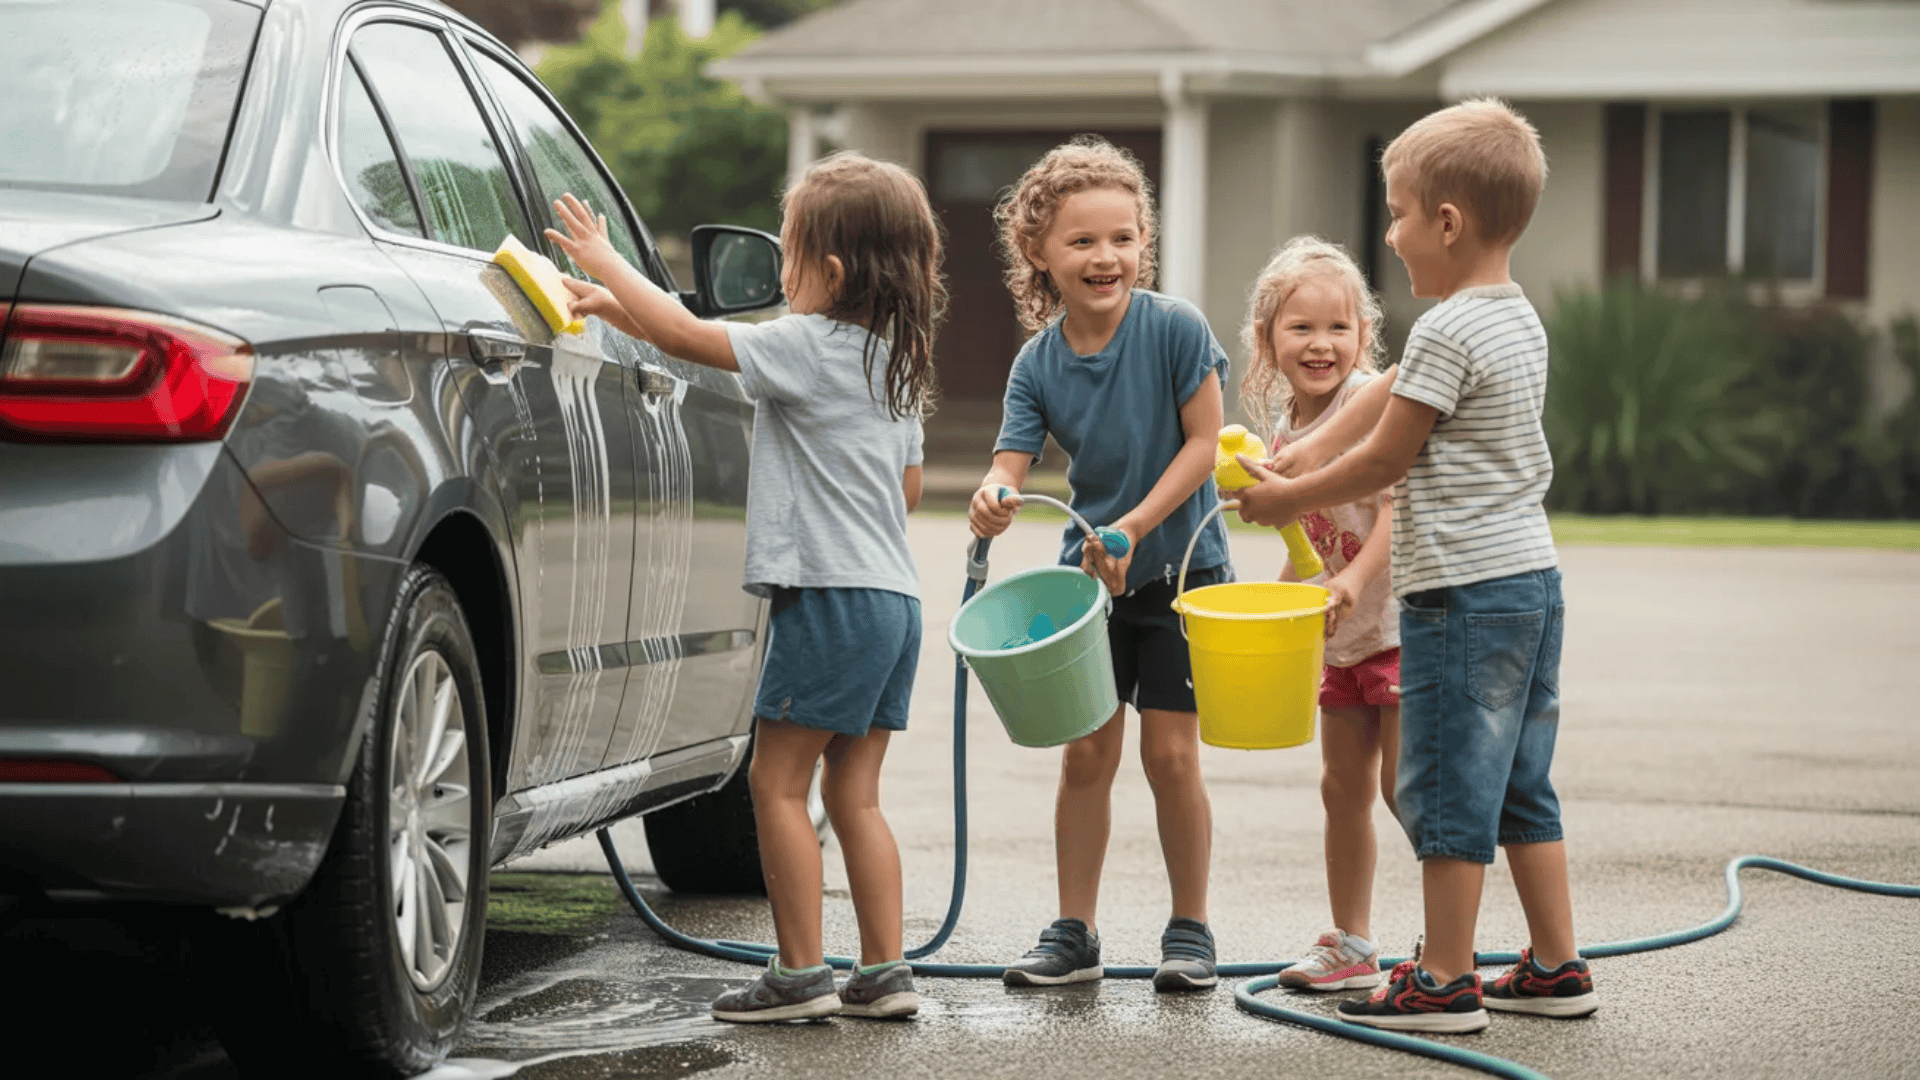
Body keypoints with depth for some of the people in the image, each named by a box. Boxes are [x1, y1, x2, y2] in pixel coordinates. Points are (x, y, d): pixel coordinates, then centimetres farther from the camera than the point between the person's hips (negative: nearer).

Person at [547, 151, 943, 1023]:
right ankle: (885, 971, 10)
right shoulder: (895, 361, 15)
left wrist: (606, 263, -1)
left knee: (777, 779, -2)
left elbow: (686, 336, -13)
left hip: (830, 593, -9)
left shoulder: (808, 347, -11)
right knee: (853, 793, 11)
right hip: (892, 595, 9)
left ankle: (800, 973, -2)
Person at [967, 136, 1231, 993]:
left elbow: (1203, 445, -14)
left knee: (1170, 753, -3)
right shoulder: (1037, 362, -7)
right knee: (1085, 754, 6)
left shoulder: (1175, 328, -15)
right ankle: (1073, 932, 15)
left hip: (1179, 567, -3)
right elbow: (1011, 462, -13)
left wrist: (1133, 528, -21)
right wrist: (992, 500, -37)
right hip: (1090, 574, 3)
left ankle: (1190, 930, 11)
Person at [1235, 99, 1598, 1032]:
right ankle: (1555, 966, 18)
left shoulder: (1447, 331, -16)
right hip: (1532, 578, 9)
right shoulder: (1521, 319, 12)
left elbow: (1386, 459, -12)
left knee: (1445, 784, -2)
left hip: (1464, 592, -9)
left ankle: (1445, 981, 3)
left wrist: (1291, 499, 2)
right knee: (1518, 783, 15)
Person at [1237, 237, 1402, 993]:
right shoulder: (1284, 421, 6)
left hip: (1400, 620, -8)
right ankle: (1351, 945, 25)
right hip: (1340, 633, 8)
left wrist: (1356, 576, -38)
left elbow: (1399, 504, -27)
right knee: (1343, 787, 14)